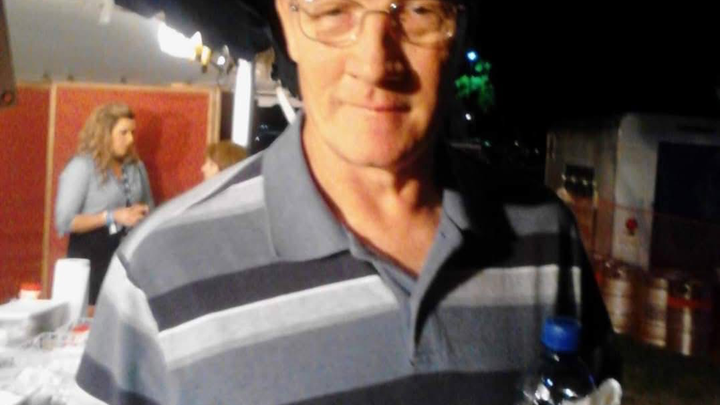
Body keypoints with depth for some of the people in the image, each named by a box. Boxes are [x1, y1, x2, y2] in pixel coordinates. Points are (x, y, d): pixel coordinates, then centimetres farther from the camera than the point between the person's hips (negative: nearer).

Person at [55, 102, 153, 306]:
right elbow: (64, 221, -15)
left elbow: (149, 208, 24)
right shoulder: (81, 166, -9)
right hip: (91, 256, -5)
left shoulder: (136, 166, 10)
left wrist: (145, 214, 0)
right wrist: (111, 217, -19)